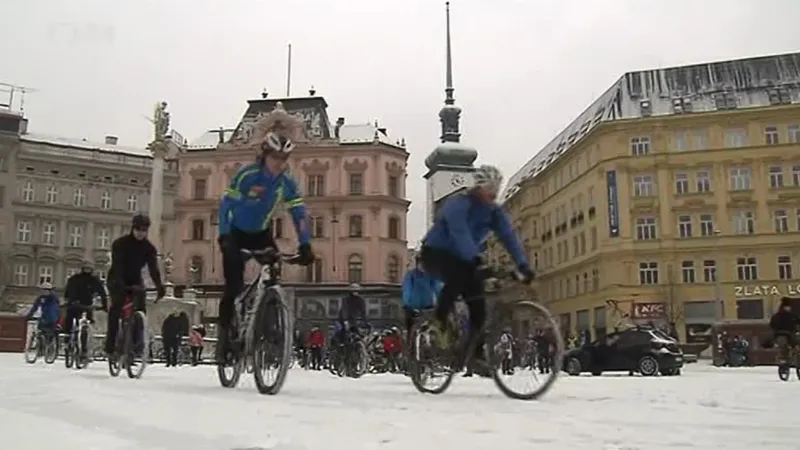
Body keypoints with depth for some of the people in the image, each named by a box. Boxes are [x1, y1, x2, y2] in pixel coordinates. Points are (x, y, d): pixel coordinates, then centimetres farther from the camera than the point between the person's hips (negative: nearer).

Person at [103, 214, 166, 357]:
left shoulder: (149, 248, -7)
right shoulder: (120, 243, -16)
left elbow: (153, 268, -19)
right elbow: (117, 266, -29)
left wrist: (159, 286, -37)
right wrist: (121, 285, -45)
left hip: (135, 281, 3)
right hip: (117, 281, -3)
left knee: (141, 310, -15)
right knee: (116, 306, -25)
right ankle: (110, 346, -23)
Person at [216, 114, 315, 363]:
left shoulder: (287, 183, -11)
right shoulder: (246, 174, -23)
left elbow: (299, 213, -12)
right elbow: (225, 204, -25)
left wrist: (305, 245, -23)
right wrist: (224, 236, -37)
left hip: (261, 234, 4)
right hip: (236, 233, -4)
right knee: (234, 286, -11)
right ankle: (226, 334, 2)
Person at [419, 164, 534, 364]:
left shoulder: (494, 211, -4)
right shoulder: (458, 203, -23)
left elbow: (509, 237, -15)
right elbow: (459, 232, -39)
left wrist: (523, 265, -28)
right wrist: (475, 259, -53)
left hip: (461, 258, 6)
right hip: (435, 253, -6)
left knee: (478, 302, -11)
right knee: (458, 277, -37)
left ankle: (475, 352, -1)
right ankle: (440, 319, -17)